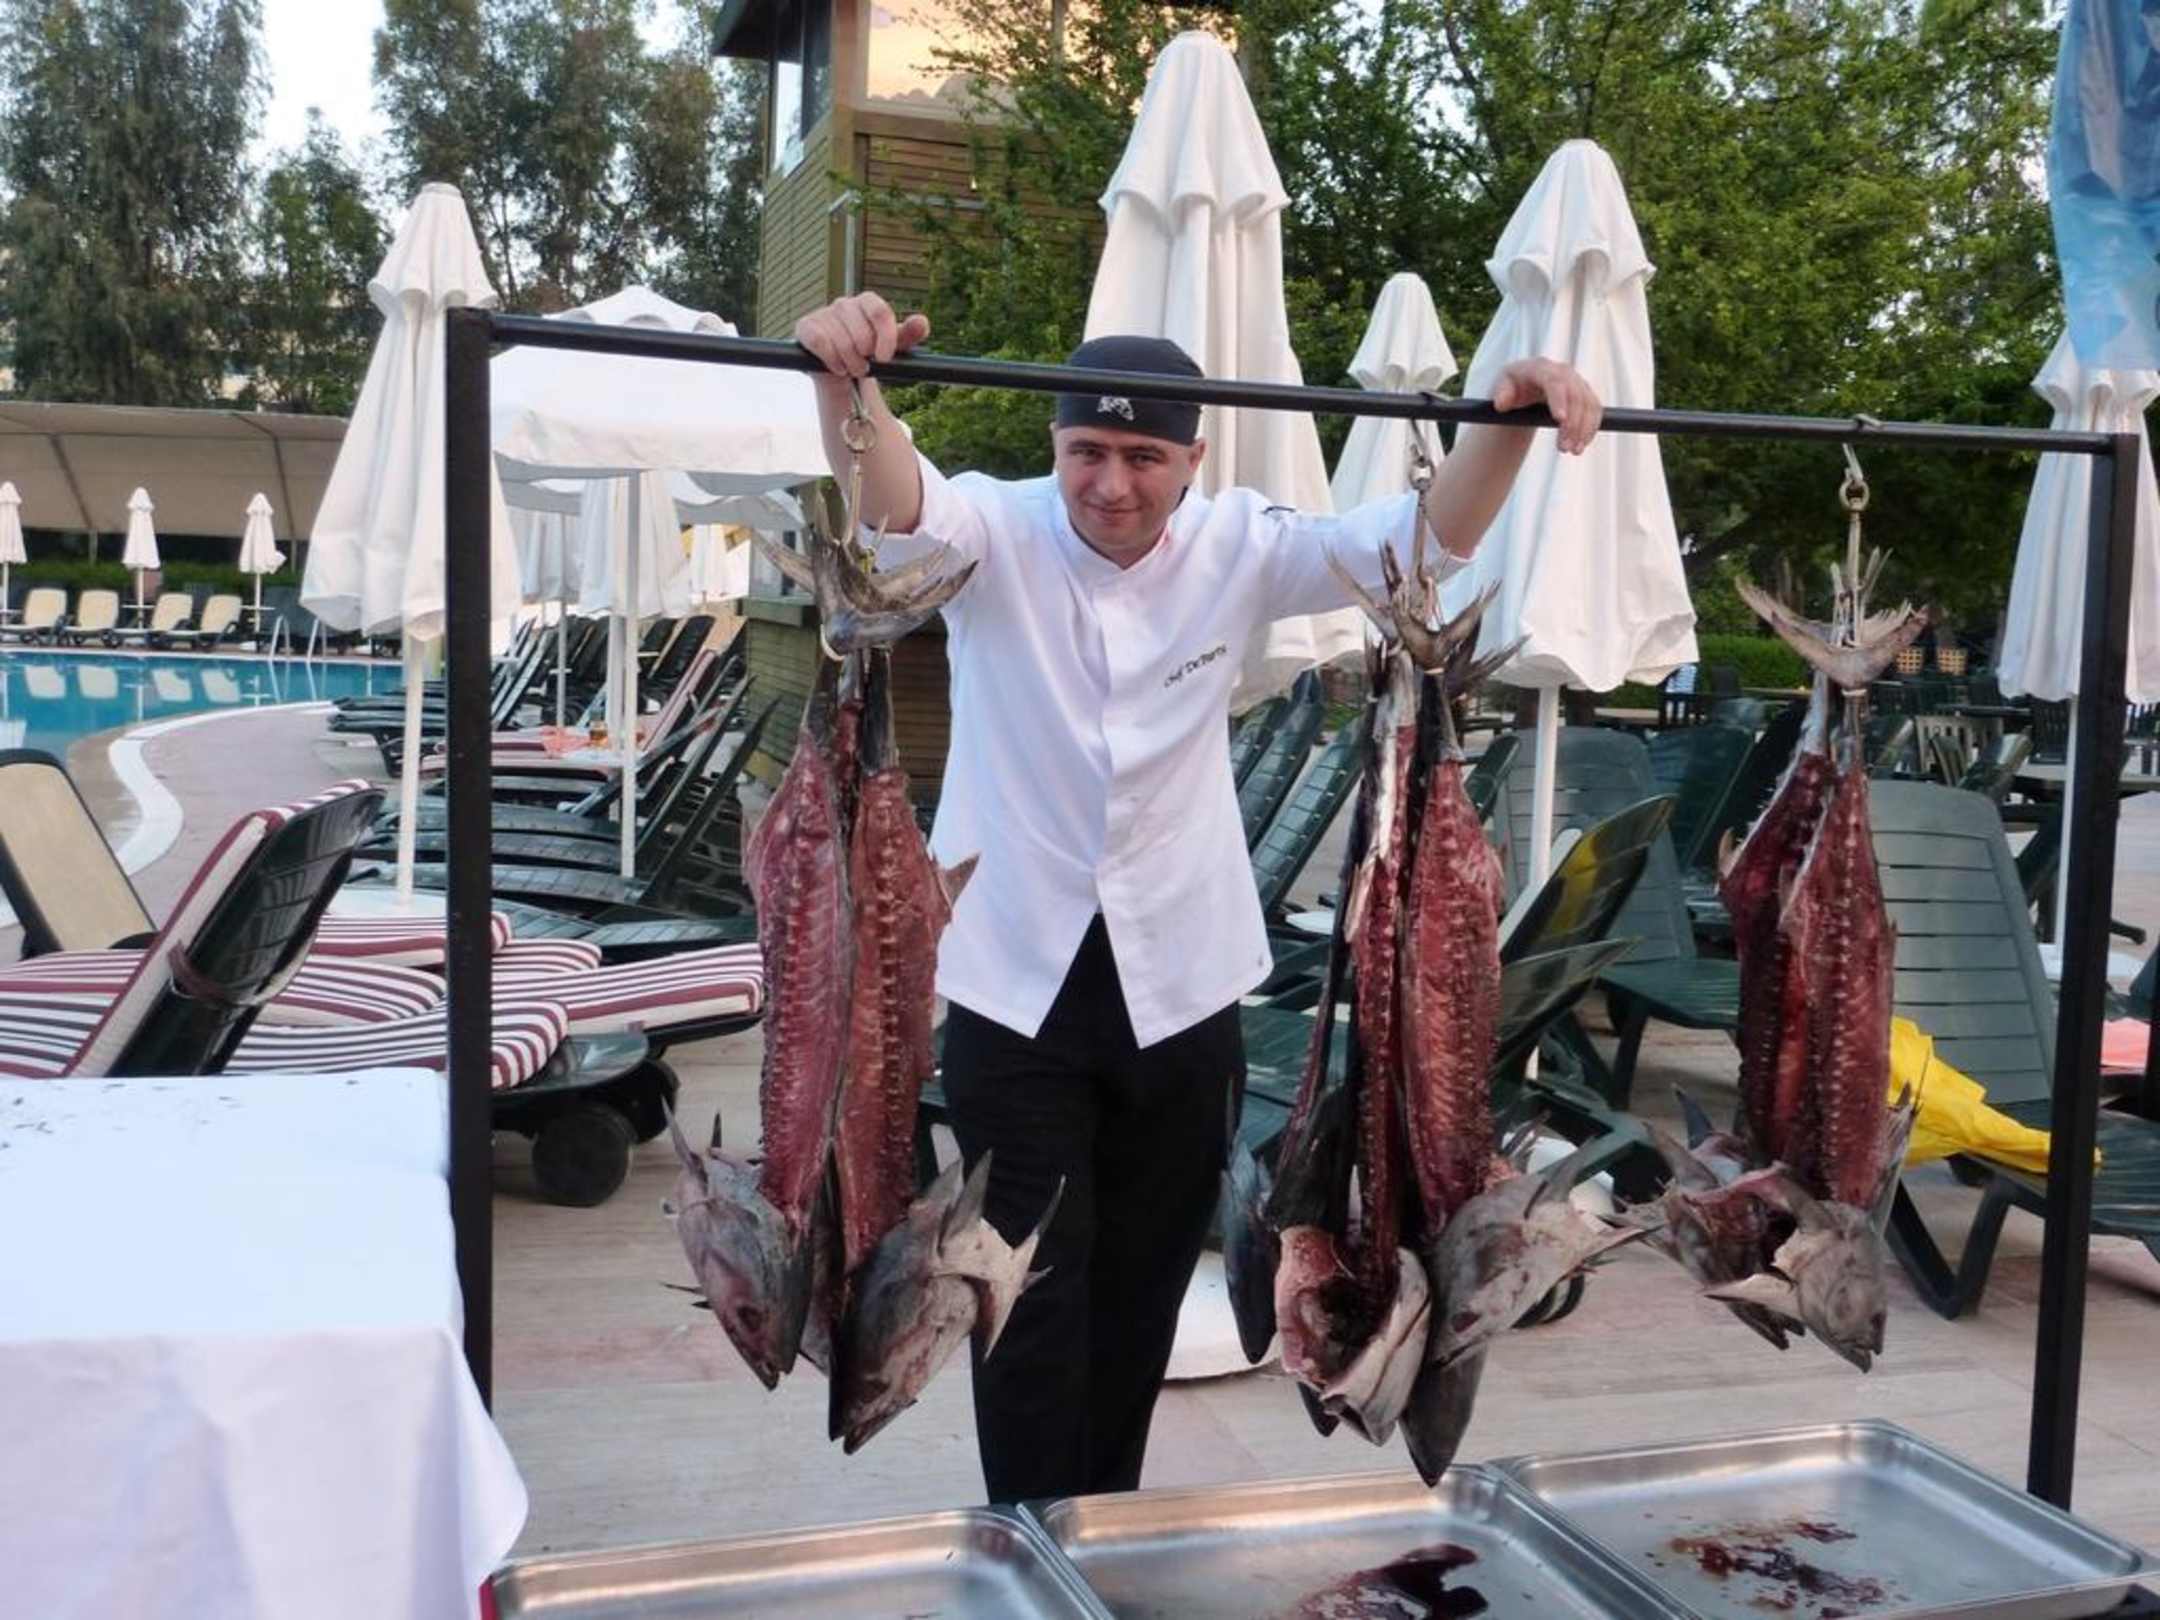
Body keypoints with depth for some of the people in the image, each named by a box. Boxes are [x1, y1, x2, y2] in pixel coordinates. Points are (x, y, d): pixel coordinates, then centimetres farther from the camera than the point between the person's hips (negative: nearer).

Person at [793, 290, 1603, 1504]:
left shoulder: (1238, 551, -3)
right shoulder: (999, 535, -10)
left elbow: (1416, 540, -11)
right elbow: (893, 503, -30)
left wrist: (1508, 430, -30)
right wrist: (850, 385, -52)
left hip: (1180, 985, 3)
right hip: (1018, 984, -2)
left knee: (1143, 1291, 16)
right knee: (1033, 1295, 3)